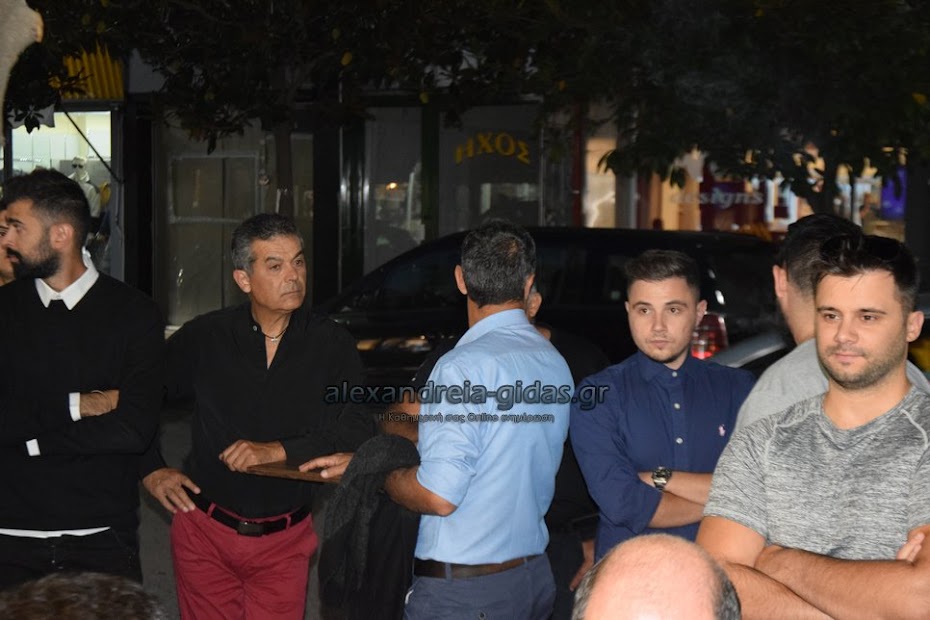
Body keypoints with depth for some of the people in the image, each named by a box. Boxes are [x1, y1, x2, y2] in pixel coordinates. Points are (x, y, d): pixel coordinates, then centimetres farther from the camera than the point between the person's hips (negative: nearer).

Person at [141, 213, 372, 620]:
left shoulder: (332, 345, -3)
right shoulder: (204, 338, -1)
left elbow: (357, 431, -12)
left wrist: (277, 451, -20)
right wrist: (151, 471, 1)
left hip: (285, 541, -1)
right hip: (205, 532, 1)